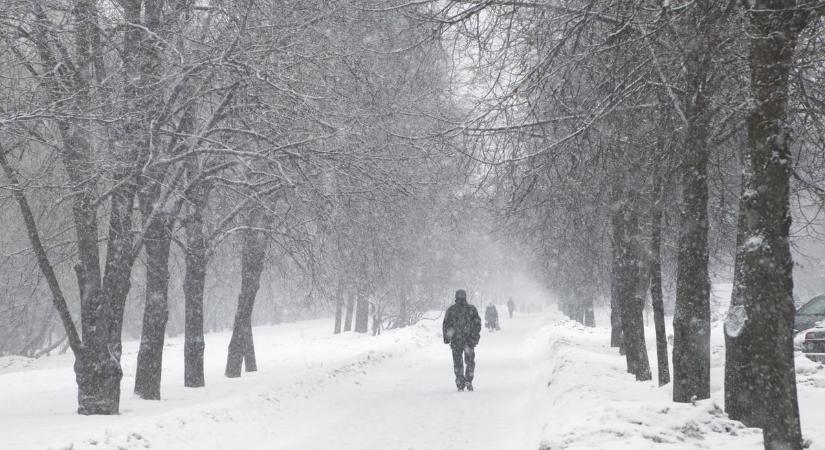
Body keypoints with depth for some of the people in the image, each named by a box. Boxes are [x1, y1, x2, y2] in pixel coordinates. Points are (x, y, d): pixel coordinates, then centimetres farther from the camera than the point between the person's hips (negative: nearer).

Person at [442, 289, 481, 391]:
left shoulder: (450, 310, 1)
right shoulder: (472, 309, -1)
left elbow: (445, 325, 4)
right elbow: (478, 324, 2)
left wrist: (446, 338, 10)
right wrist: (476, 336, 8)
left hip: (455, 341, 0)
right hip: (469, 340, 0)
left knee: (457, 363, 7)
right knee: (470, 362, 10)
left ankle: (460, 384, 6)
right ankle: (468, 382, 3)